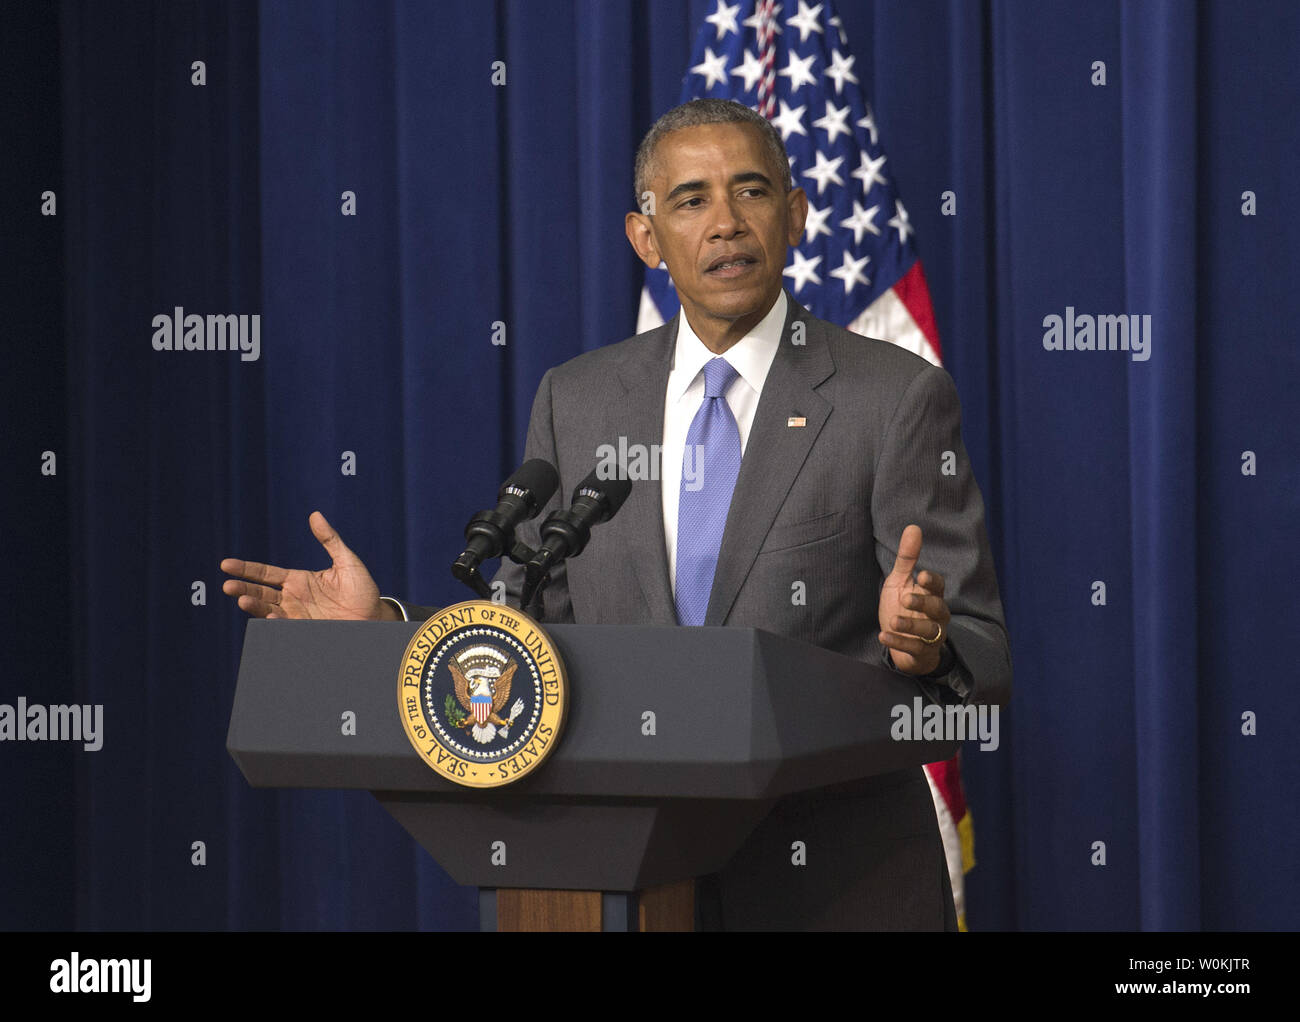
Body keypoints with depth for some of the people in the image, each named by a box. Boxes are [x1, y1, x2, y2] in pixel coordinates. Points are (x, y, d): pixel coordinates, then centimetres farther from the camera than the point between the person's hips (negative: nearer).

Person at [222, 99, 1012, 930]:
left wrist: (921, 644, -31)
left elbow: (984, 659, -9)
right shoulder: (575, 401, 7)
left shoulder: (899, 397, -6)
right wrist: (386, 625, -7)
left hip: (839, 884, -3)